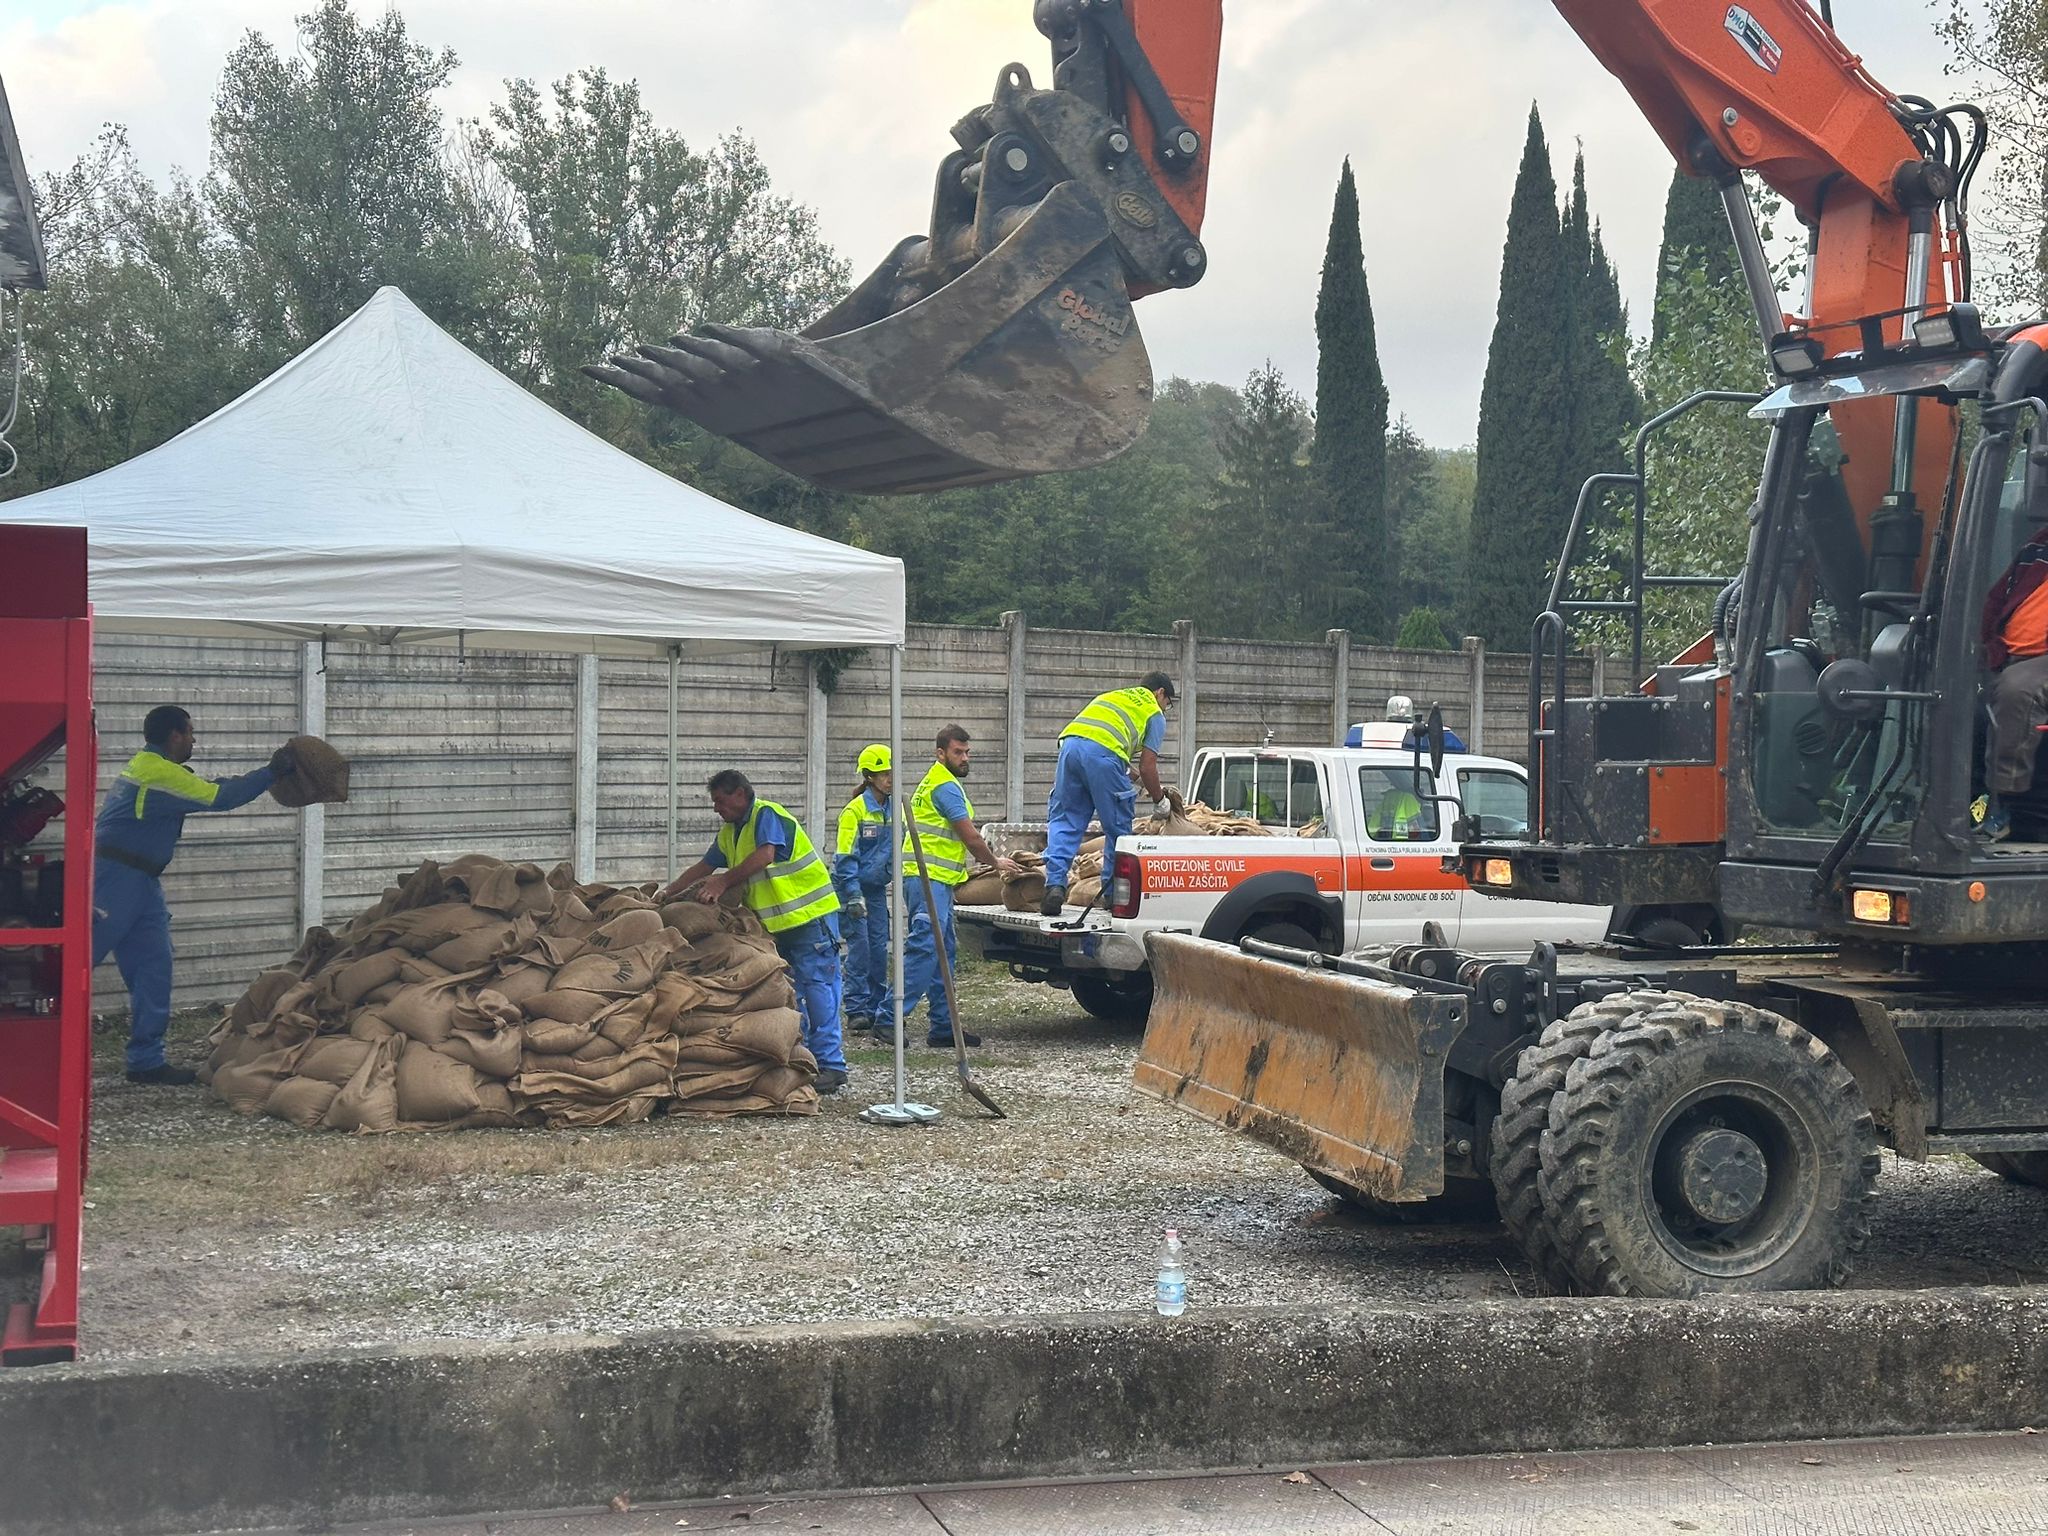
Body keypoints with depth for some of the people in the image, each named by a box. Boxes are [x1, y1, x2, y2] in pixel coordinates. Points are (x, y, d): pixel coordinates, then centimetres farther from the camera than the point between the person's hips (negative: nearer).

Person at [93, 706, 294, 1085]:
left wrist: (270, 773, 15)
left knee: (154, 966, 6)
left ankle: (147, 1060, 7)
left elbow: (208, 788, 19)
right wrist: (271, 772, -7)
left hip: (141, 882, 10)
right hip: (115, 878, -10)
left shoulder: (150, 767, 17)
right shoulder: (160, 773, -15)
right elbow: (219, 797, -16)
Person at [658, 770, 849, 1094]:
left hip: (810, 915, -9)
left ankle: (830, 1065, -13)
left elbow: (764, 857, -29)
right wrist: (667, 894, 15)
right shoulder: (729, 832, 15)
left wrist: (724, 881, -27)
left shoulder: (766, 815, -14)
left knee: (818, 987, -11)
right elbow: (703, 868, 21)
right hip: (776, 921, 9)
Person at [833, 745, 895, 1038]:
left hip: (877, 886, 6)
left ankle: (878, 1006, 13)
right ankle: (857, 1010, -6)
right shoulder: (855, 810, -14)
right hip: (852, 885, -6)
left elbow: (897, 848, 19)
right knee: (859, 945, -9)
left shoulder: (892, 810, 6)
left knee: (879, 945, 5)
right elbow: (846, 857, -17)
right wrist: (854, 895, -21)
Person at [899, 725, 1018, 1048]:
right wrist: (995, 862, 5)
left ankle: (943, 1026, 10)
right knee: (924, 948, -17)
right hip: (929, 878, -11)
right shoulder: (946, 786, -11)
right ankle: (890, 1018, -21)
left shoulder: (934, 781, 23)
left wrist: (966, 868, 27)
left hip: (935, 879, 11)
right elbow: (970, 837, -10)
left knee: (944, 953, 10)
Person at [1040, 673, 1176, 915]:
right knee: (1117, 827, 8)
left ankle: (1055, 884, -10)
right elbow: (1147, 767, 14)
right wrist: (1159, 802, 27)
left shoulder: (1112, 695, 39)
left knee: (1063, 821, 6)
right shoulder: (1155, 714, 21)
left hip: (1070, 743, 5)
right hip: (1103, 752, -5)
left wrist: (1129, 772, 43)